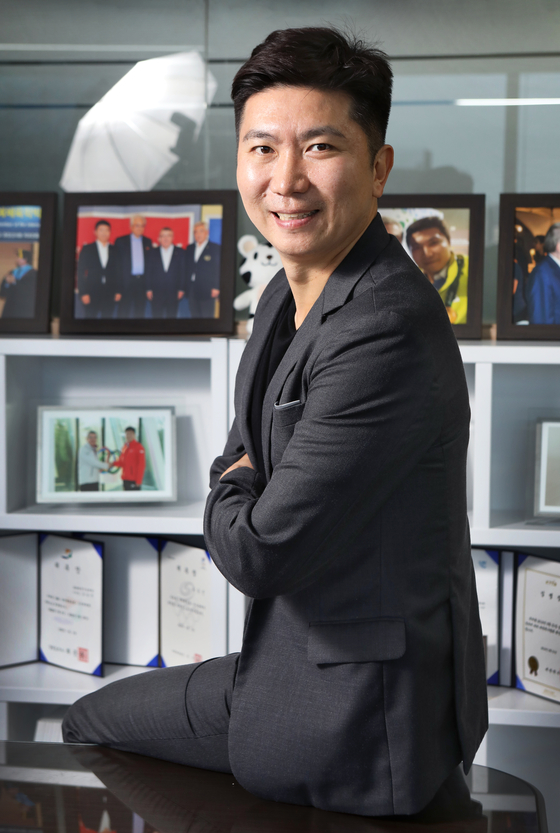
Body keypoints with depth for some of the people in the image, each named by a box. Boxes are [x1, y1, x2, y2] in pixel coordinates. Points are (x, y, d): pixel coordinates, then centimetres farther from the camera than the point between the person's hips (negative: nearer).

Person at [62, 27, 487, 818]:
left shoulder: (386, 329, -29)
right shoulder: (287, 297, 3)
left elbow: (258, 554, -26)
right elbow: (239, 460, 15)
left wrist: (230, 493, -4)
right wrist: (244, 493, -7)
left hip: (356, 715, -8)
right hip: (312, 660, 9)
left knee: (84, 730, 11)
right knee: (88, 719, 26)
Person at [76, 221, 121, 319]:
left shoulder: (115, 250, 10)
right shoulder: (87, 249, 5)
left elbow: (118, 272, 10)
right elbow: (80, 272, 2)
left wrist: (118, 291, 1)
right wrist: (83, 293, -6)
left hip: (110, 295, 2)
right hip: (91, 293, -2)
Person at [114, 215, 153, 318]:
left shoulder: (148, 242, 11)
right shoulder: (120, 241, 1)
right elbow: (116, 262, 0)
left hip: (142, 281, 3)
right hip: (126, 281, -3)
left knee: (140, 313, 7)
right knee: (123, 313, -2)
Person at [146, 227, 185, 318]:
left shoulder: (180, 252, 5)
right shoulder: (153, 253, 7)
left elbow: (183, 272, 3)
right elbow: (149, 272, 5)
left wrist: (181, 289, -3)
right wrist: (149, 289, -1)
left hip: (173, 293, 0)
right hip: (156, 292, 1)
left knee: (172, 315, 4)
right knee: (157, 315, 3)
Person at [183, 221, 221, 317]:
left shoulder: (216, 248, -1)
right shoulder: (189, 248, 14)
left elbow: (219, 269, -5)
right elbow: (185, 269, 13)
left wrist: (216, 288, -13)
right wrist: (183, 288, 9)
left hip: (207, 291, -5)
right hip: (192, 291, 5)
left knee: (207, 317, -4)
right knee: (195, 316, 7)